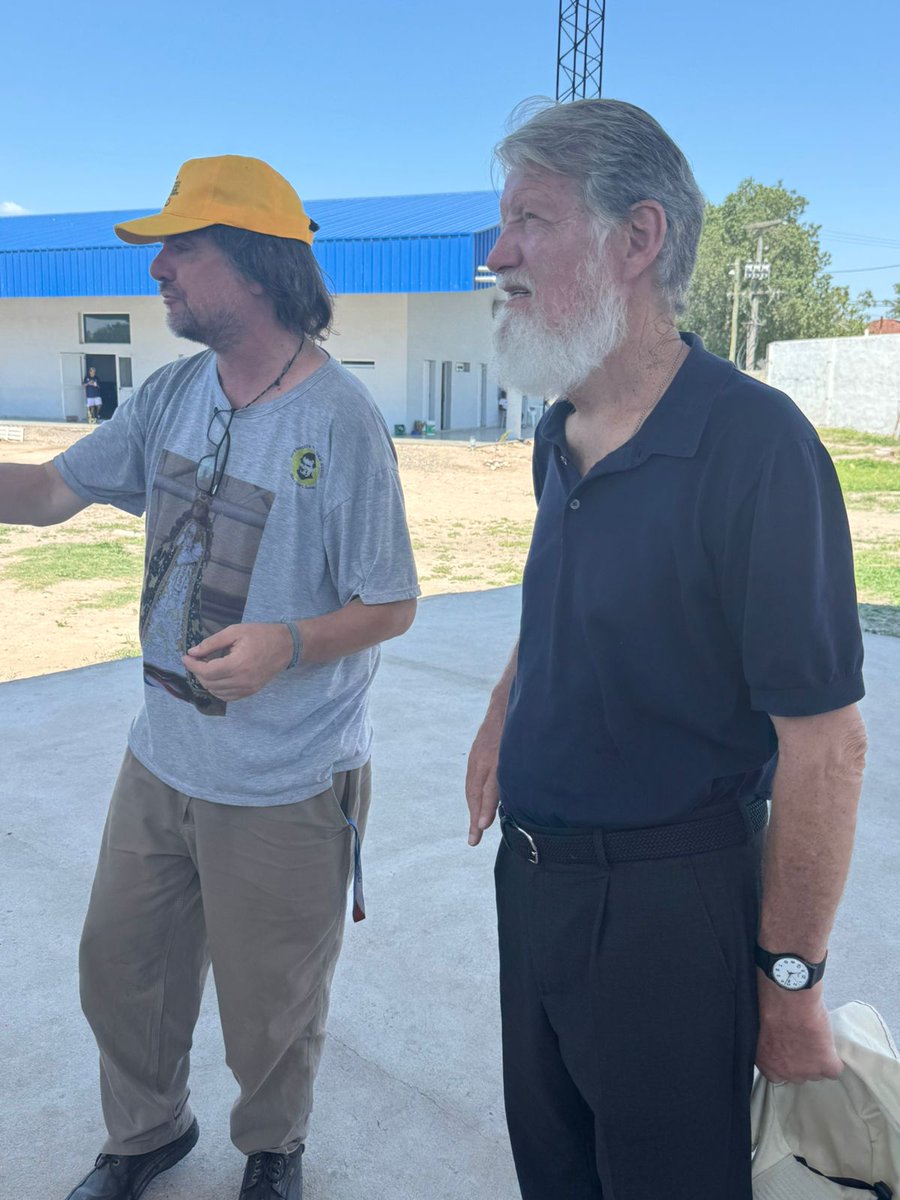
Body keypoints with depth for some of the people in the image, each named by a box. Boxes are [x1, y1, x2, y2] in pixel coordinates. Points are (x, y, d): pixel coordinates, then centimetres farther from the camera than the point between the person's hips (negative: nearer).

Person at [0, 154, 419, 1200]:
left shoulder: (341, 420, -19)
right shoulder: (174, 392, 1)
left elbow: (391, 606, -14)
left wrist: (289, 643, -30)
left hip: (286, 788, -6)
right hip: (161, 759, 6)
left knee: (270, 1011, 15)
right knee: (119, 968, 23)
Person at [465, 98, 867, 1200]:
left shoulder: (754, 442, -23)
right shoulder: (560, 437, 3)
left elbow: (824, 745, -21)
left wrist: (790, 982, -16)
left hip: (666, 899, -7)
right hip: (533, 871, 8)